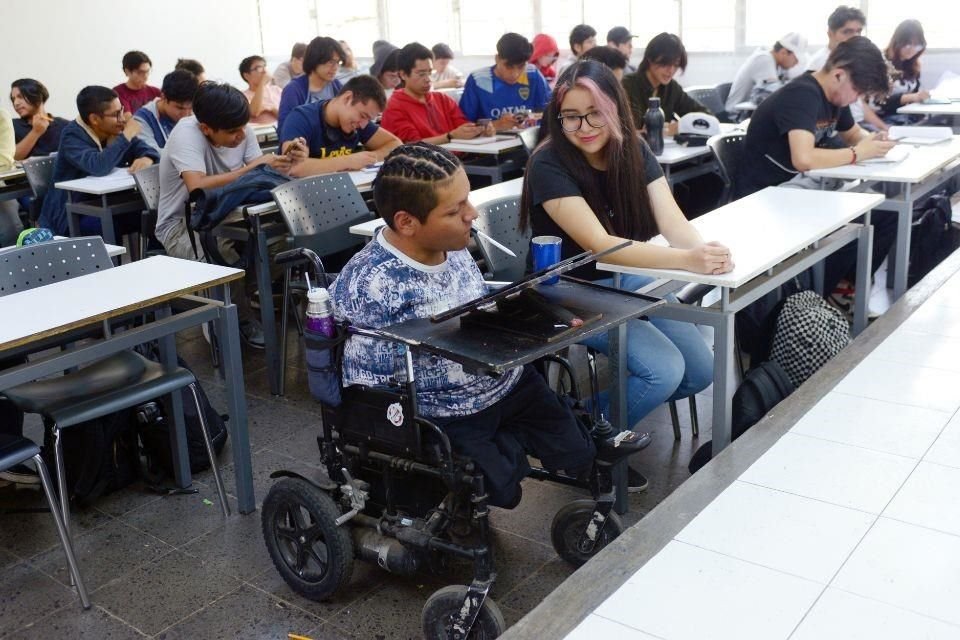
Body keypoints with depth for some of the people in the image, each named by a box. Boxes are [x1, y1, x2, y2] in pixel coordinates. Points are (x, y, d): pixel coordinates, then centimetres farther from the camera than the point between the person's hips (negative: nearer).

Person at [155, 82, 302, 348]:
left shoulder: (242, 131, -5)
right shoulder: (186, 134, -23)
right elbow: (198, 188, -37)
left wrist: (282, 166, -29)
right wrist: (251, 168, -36)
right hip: (181, 226, -5)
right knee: (223, 252, -37)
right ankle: (240, 319, -11)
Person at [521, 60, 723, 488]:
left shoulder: (635, 152, -3)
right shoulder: (549, 165, -21)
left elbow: (671, 220, -14)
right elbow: (600, 244, -31)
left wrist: (705, 251, -38)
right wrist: (686, 260, -43)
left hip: (625, 280, 6)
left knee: (701, 371, -3)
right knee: (664, 371, -22)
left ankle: (607, 409, 18)